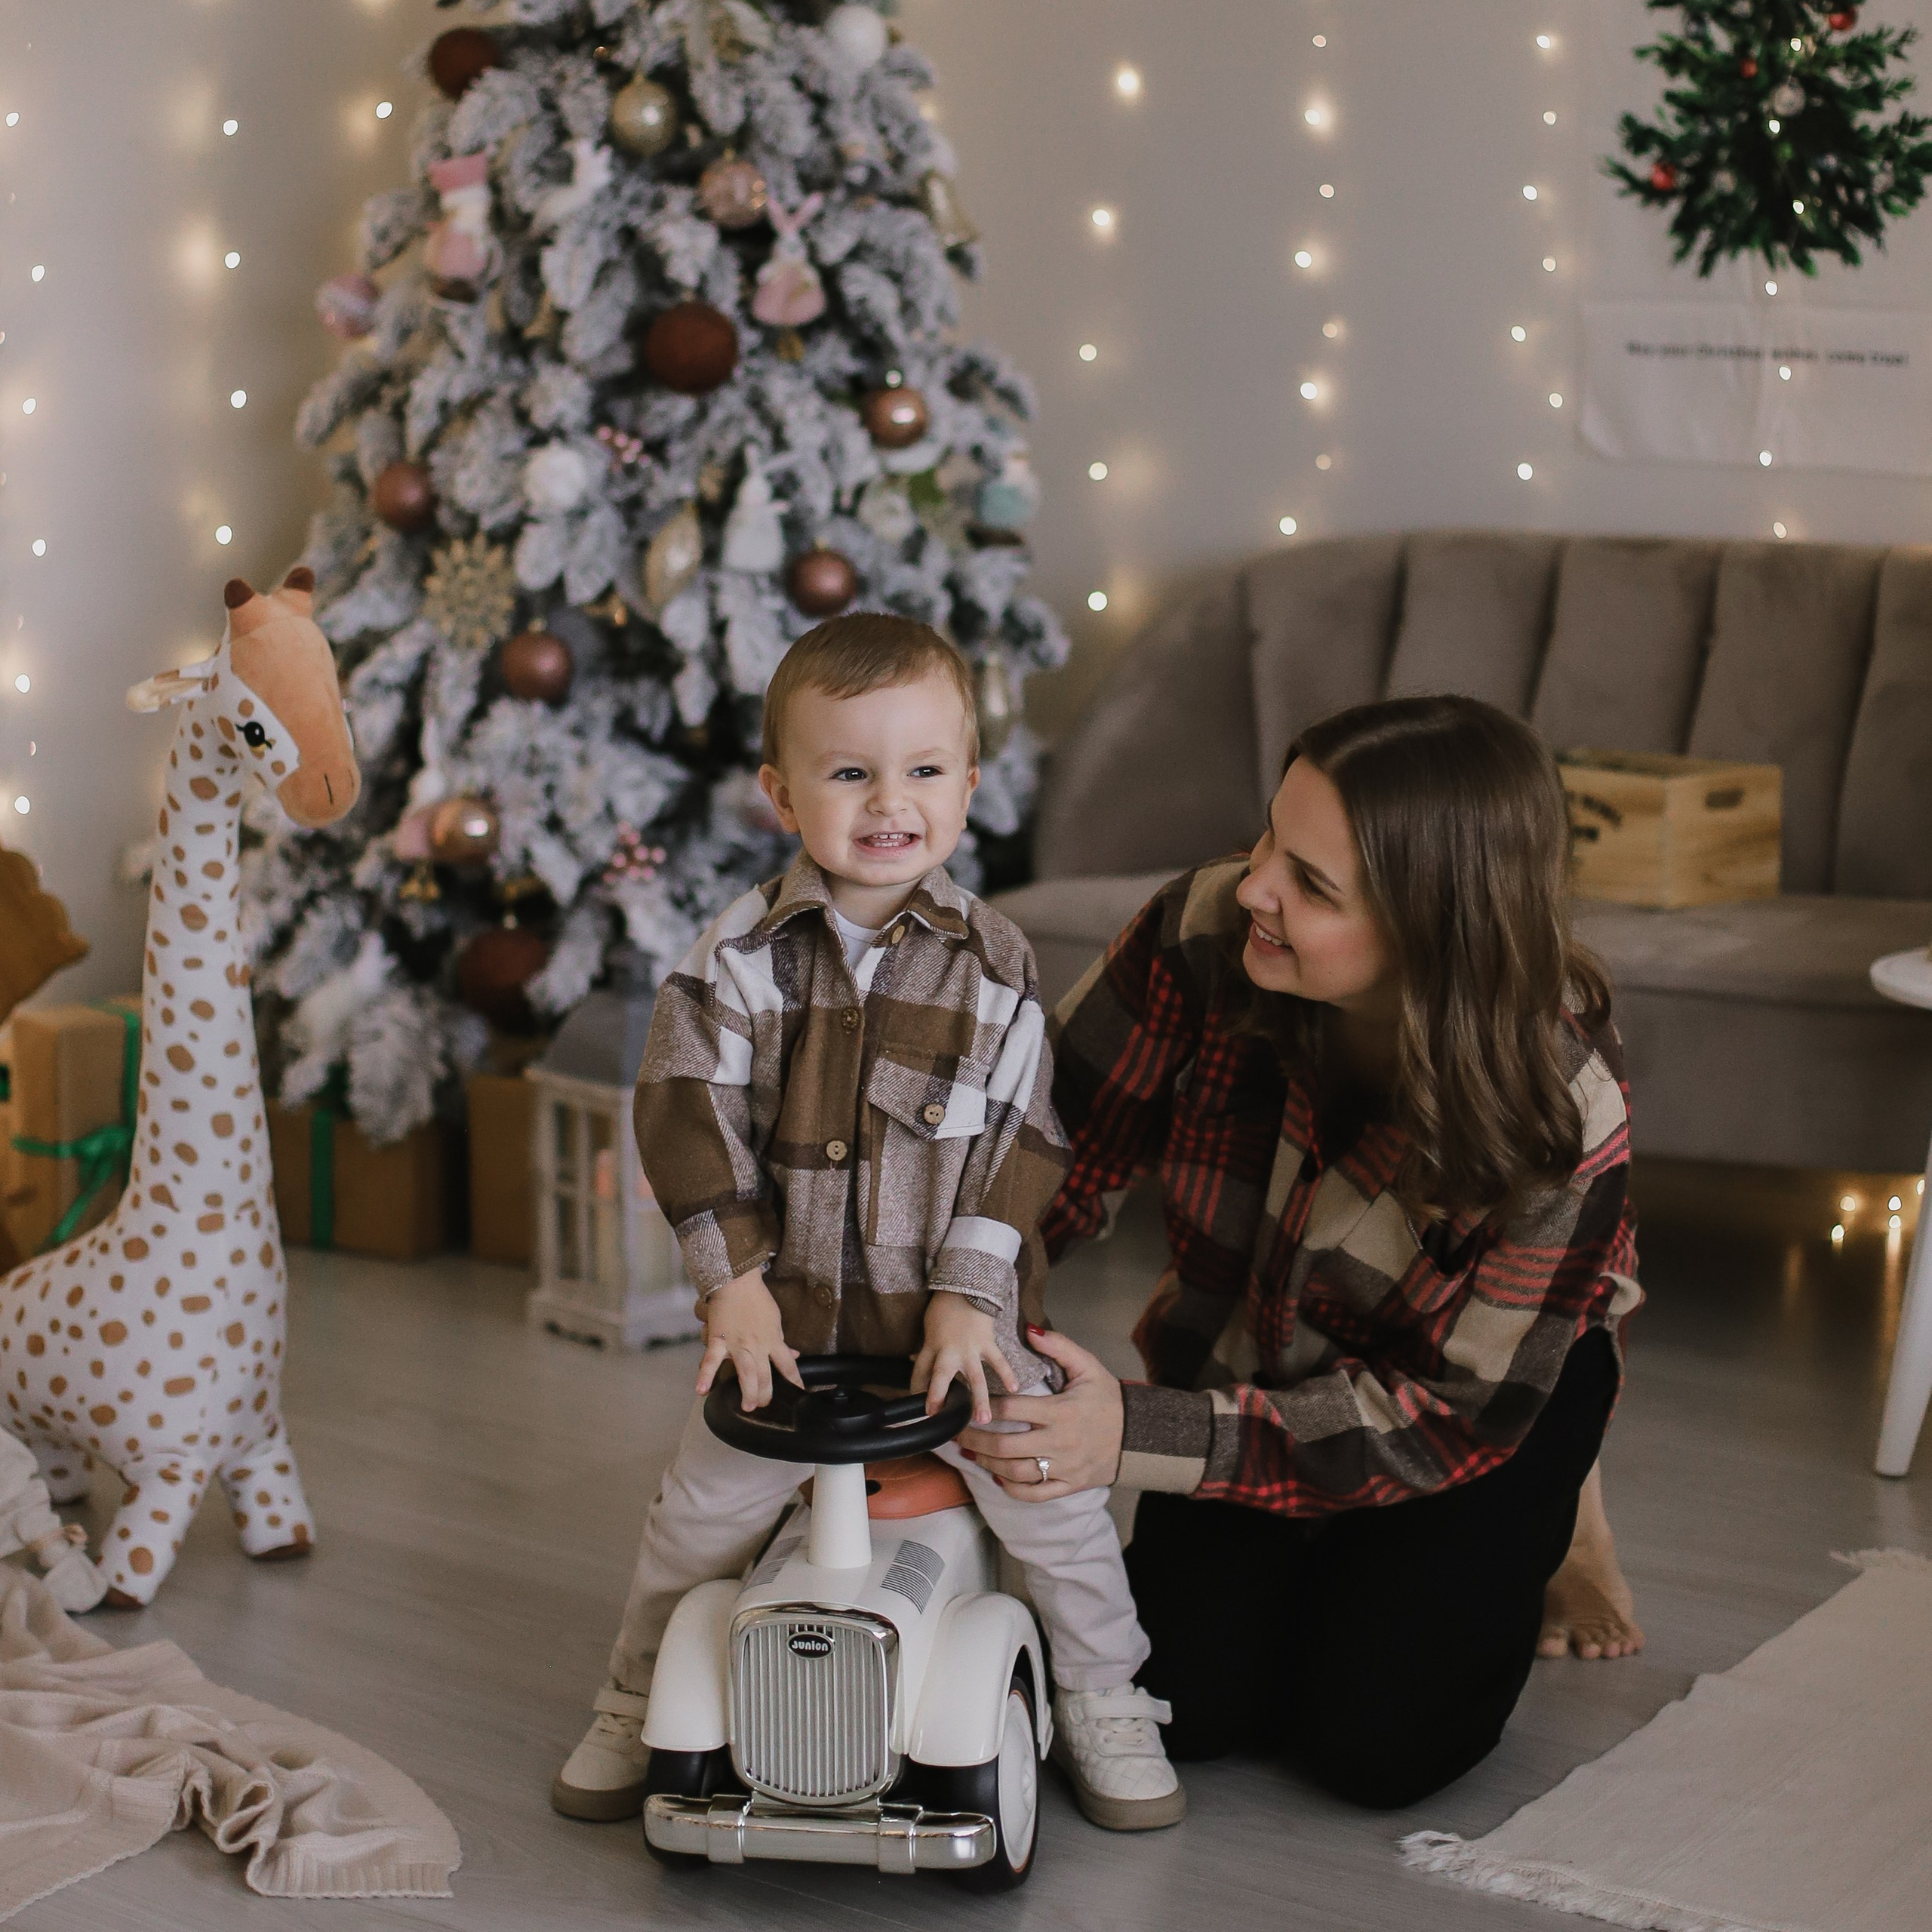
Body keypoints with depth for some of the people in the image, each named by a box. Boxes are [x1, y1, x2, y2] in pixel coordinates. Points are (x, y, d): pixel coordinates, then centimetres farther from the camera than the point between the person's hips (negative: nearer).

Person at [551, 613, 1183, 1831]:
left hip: (955, 1313, 0)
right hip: (789, 1312, 1)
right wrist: (735, 1282, -14)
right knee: (705, 1510, 5)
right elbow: (687, 1110, -8)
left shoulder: (994, 964, -5)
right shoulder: (744, 957, -6)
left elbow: (1018, 1140, -5)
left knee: (1053, 1503, -3)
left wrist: (968, 1294, -13)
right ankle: (638, 1705, 28)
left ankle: (1104, 1703, 21)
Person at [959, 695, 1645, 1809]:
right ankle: (1314, 1560, 24)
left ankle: (1536, 1546, 18)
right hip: (1245, 1358, 3)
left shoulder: (1566, 1114, -36)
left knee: (1376, 1744, -12)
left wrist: (1138, 1436, -38)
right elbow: (1056, 1143, -17)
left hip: (1503, 1389, -3)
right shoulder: (1208, 933, -30)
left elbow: (1454, 1413, -29)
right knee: (1191, 1704, -8)